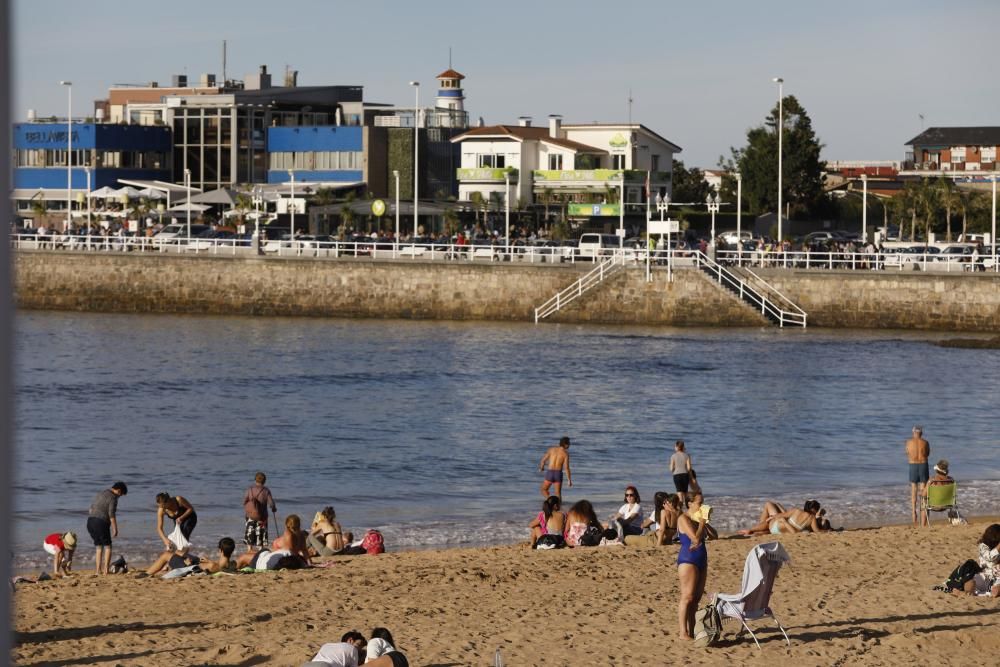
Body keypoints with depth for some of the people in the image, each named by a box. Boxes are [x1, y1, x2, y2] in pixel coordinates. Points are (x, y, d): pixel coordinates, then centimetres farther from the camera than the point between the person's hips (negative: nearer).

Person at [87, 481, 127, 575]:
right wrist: (115, 529, -9)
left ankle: (98, 569, 14)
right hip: (101, 522, -8)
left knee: (99, 547, 16)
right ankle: (105, 569, -3)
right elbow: (111, 515, -13)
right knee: (107, 547, 3)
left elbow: (91, 508, 21)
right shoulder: (113, 498, -7)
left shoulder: (100, 494, 18)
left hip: (90, 521, 8)